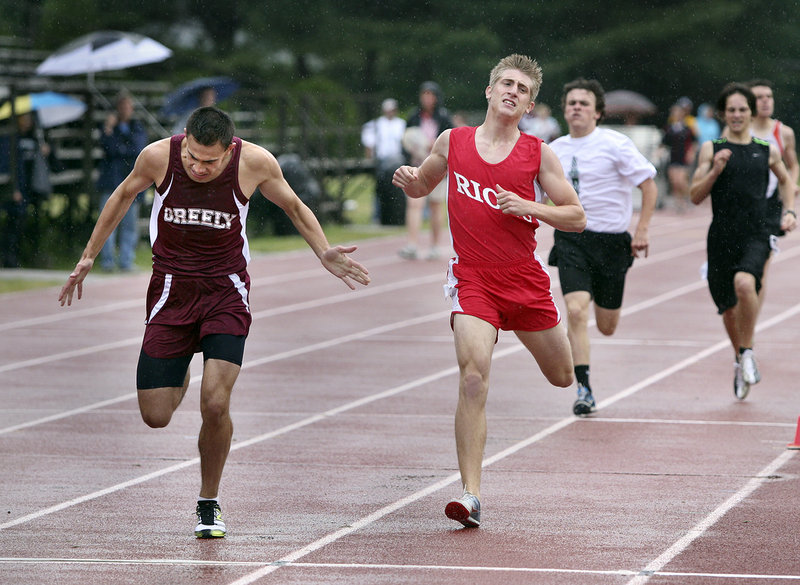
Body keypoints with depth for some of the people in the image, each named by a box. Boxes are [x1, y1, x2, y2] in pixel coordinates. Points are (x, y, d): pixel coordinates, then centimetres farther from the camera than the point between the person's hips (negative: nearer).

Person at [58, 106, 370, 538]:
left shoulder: (255, 162, -16)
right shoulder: (158, 156, -15)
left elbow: (292, 205, 7)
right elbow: (124, 196, 8)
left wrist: (324, 253, -1)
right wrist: (89, 256, 14)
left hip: (227, 291, -1)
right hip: (172, 288, 1)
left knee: (215, 405, -18)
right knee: (155, 416, -2)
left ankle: (209, 504, 6)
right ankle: (180, 375, 37)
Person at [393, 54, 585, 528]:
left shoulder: (538, 153, -1)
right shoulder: (453, 142, 3)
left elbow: (577, 218, 1)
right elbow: (421, 187, 20)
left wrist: (527, 207, -15)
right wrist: (408, 181, -4)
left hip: (525, 276, 1)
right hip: (472, 279, -1)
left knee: (562, 377, 16)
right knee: (473, 378, -21)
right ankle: (471, 494, -20)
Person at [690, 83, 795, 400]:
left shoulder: (767, 150, 8)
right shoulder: (711, 149, 4)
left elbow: (785, 180, 27)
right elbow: (696, 196, 1)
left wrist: (789, 211, 12)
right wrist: (715, 170, -13)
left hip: (756, 235, -1)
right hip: (722, 237, 1)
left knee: (744, 283, -30)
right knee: (728, 306, 9)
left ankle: (748, 351, -11)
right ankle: (741, 360, 36)